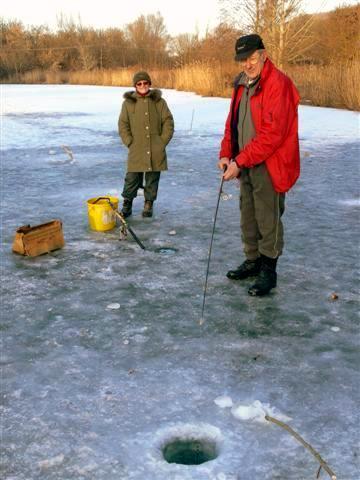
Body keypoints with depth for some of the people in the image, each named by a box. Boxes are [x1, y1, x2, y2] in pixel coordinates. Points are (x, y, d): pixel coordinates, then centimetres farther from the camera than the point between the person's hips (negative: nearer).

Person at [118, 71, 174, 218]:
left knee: (153, 178, 7)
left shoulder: (159, 101, 5)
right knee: (132, 178, 0)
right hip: (136, 150, -1)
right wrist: (130, 142, -4)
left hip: (156, 151, 1)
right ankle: (127, 203, 13)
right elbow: (123, 125, 5)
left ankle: (149, 204, 19)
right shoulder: (128, 102, 3)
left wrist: (163, 141, -3)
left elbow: (168, 122, 5)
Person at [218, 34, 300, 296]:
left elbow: (272, 134, -23)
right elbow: (232, 123, 15)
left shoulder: (278, 84, -17)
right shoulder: (241, 84, 10)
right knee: (248, 217, 17)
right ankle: (253, 261, 31)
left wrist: (240, 161, -21)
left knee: (268, 220, -1)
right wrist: (226, 154, 1)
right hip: (246, 165, 8)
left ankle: (268, 271, 12)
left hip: (269, 166, -8)